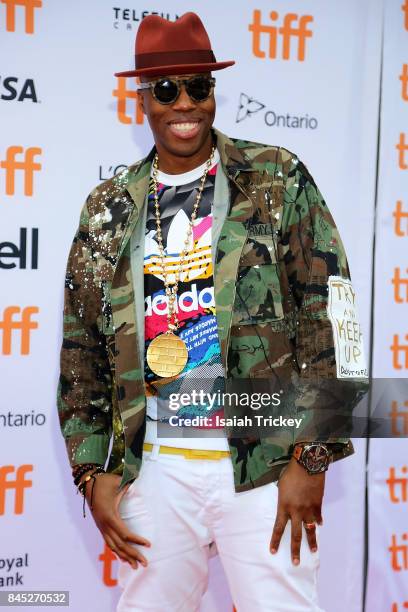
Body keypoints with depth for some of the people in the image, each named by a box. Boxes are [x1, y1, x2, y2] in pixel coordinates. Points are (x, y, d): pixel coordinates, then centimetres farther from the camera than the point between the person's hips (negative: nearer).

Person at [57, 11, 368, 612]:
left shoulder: (279, 180, -1)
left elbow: (328, 319, -5)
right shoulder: (109, 209, 8)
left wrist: (312, 458, -9)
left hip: (264, 466, -3)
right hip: (153, 469, 3)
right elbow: (81, 349, 11)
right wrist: (93, 470, 5)